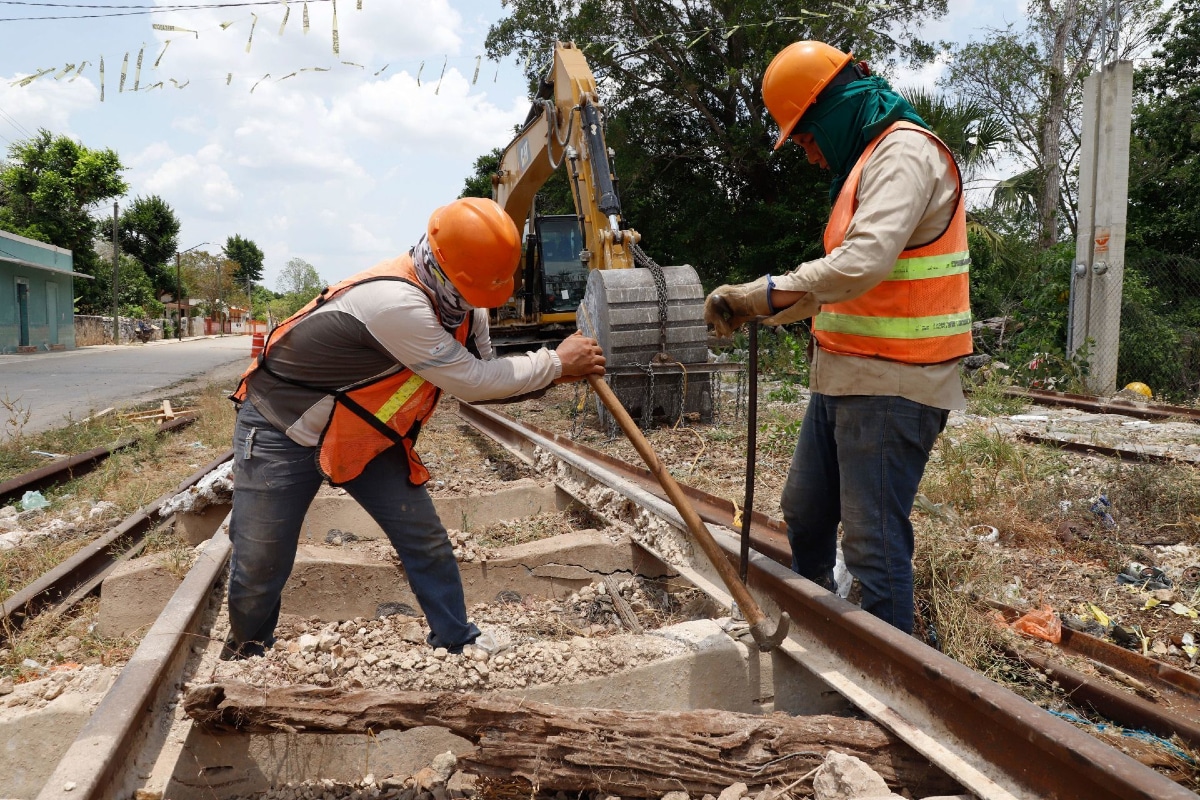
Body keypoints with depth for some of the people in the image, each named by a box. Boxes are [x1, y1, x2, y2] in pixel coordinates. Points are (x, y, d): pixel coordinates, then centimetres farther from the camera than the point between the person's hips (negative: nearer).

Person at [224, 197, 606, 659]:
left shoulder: (459, 302, -8)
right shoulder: (395, 303, -36)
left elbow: (476, 377, -1)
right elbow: (471, 383, -29)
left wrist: (546, 375, -16)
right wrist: (556, 363, -18)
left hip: (362, 433, 7)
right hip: (281, 430, -7)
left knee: (427, 543, 1)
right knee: (260, 568, 2)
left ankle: (460, 645, 18)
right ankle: (245, 656, 31)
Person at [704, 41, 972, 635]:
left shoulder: (904, 152, -12)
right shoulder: (866, 161, 19)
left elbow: (863, 263, -29)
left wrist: (762, 291, -26)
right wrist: (764, 312, 9)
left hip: (890, 385, -10)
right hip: (843, 377, 11)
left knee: (873, 543, -6)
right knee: (805, 514, 19)